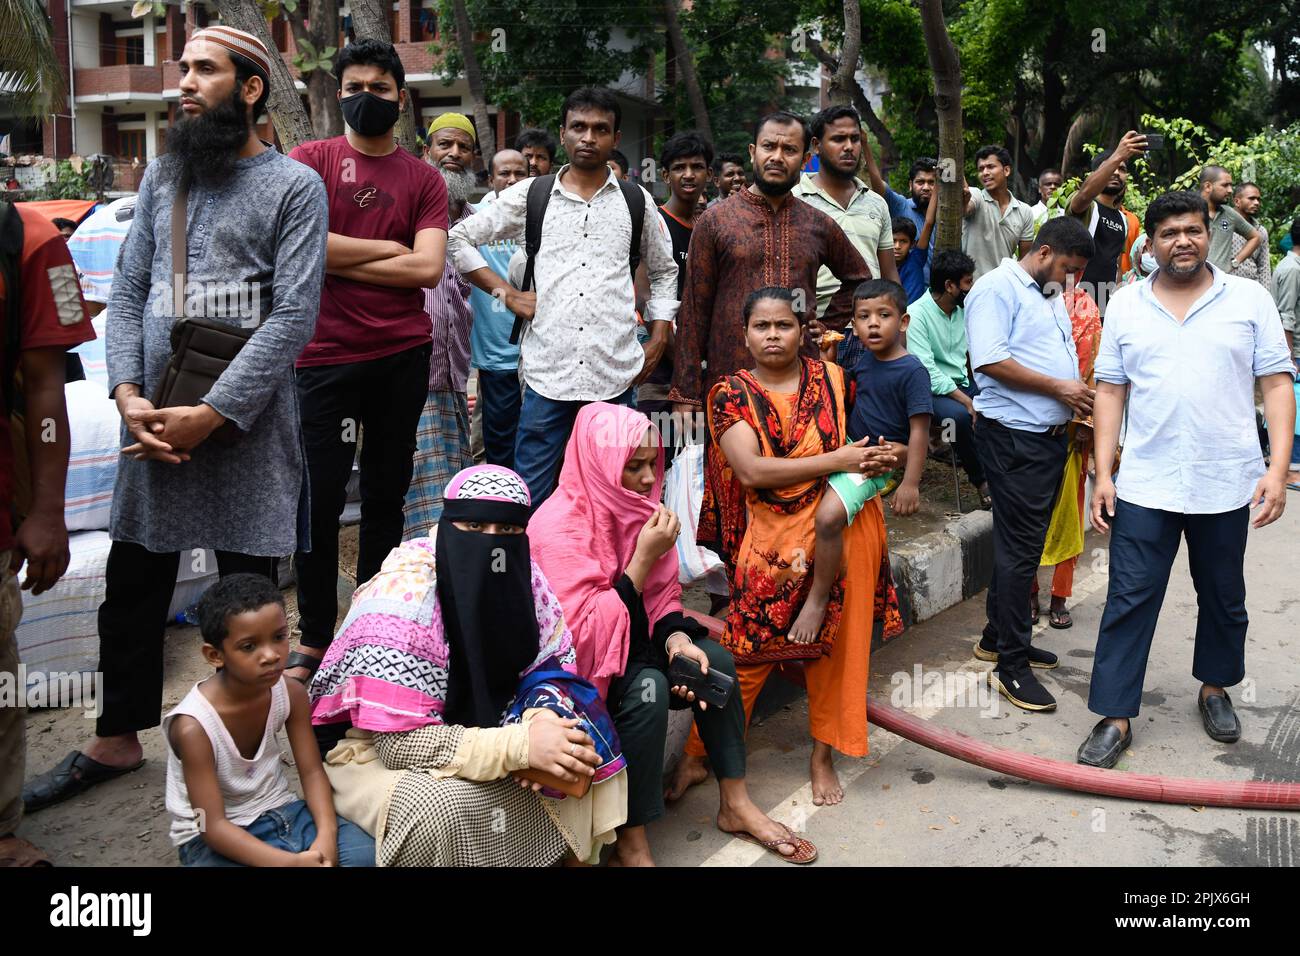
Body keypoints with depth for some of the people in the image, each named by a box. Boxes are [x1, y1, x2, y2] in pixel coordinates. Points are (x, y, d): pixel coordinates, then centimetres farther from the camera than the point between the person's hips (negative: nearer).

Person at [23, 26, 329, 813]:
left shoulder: (295, 186, -3)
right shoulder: (161, 176, 14)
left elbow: (294, 316, -12)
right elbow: (129, 289, 10)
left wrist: (211, 414, -16)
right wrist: (129, 393, -6)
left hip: (247, 424, -5)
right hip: (153, 422, 5)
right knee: (131, 592, 13)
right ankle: (117, 743, 29)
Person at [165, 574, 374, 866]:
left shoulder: (291, 694, -10)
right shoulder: (193, 727, -25)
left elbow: (312, 772, -4)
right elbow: (213, 826, -24)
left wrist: (326, 834, -23)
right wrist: (290, 862, -33)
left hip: (278, 810, 5)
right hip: (212, 839, -5)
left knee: (367, 855, -14)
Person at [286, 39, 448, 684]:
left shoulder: (424, 179, 7)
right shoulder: (310, 160, 4)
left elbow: (428, 267, -6)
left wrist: (338, 261, -8)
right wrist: (384, 248, -6)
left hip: (403, 355, 2)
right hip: (325, 356, -2)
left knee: (387, 495, 10)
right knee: (320, 499, 1)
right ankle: (314, 638, 14)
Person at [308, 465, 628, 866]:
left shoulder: (519, 571, -11)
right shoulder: (405, 594, -27)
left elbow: (553, 665, -1)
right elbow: (401, 742, -29)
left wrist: (542, 719, -25)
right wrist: (522, 745, -34)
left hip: (479, 726, 6)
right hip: (379, 750, -6)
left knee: (584, 749, -10)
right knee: (440, 810, -34)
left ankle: (574, 852, 12)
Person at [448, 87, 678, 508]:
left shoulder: (637, 200, 10)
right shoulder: (529, 195, 6)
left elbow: (663, 271, 22)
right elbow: (459, 238, 10)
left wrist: (658, 338, 11)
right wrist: (506, 293, 1)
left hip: (615, 376, 1)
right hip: (547, 370, -1)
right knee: (532, 498, 3)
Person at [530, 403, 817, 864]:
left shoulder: (637, 507, -3)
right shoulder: (559, 527, -24)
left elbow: (661, 598, 3)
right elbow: (583, 632, -29)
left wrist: (676, 640, -18)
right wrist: (643, 558, -29)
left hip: (632, 641, 7)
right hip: (574, 667, -7)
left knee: (715, 659, -10)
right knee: (647, 688, -31)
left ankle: (735, 805, 1)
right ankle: (632, 841, -18)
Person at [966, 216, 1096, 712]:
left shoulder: (1052, 296, 21)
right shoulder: (997, 288, -10)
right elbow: (991, 360, -21)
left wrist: (1078, 395, 9)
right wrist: (1057, 387, -17)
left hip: (1050, 435, 10)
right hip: (1013, 437, -10)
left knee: (1024, 543, 15)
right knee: (1020, 547, -7)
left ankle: (998, 637, 28)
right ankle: (1011, 666, 0)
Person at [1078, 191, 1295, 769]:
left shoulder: (1249, 299, 1)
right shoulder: (1126, 305, 4)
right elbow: (1110, 390, 5)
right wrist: (1102, 473, -2)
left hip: (1227, 484, 0)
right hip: (1145, 485, 0)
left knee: (1223, 597, 16)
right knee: (1129, 600, -1)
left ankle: (1215, 688, 38)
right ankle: (1115, 718, 6)